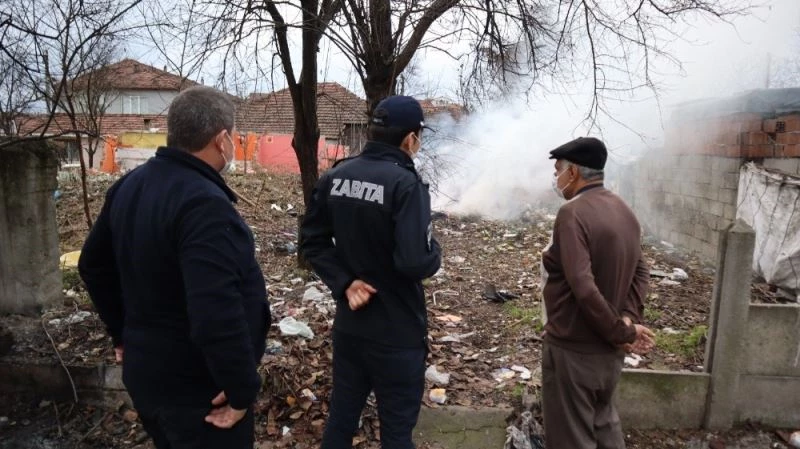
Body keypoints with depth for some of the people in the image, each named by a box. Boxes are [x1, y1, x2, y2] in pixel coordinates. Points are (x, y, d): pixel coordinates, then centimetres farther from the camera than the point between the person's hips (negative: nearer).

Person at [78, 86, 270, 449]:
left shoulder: (130, 185, 3)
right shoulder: (204, 203, -27)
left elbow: (94, 266, 15)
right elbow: (216, 314, -35)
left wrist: (124, 334, 22)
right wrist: (242, 389, -22)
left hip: (144, 372, 9)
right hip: (197, 387, -9)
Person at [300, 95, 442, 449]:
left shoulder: (335, 177, 1)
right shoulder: (405, 183, -21)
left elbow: (312, 241, 4)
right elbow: (416, 263, -28)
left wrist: (344, 282, -4)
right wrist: (434, 252, -6)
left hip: (348, 325, 7)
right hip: (396, 333, -6)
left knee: (341, 417, 22)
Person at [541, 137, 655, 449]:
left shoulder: (573, 213, -22)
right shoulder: (623, 211, 6)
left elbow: (583, 286, -29)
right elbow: (641, 273, 9)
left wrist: (620, 331, -18)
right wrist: (628, 319, -4)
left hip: (574, 348, -8)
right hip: (609, 347, 9)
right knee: (604, 423, 27)